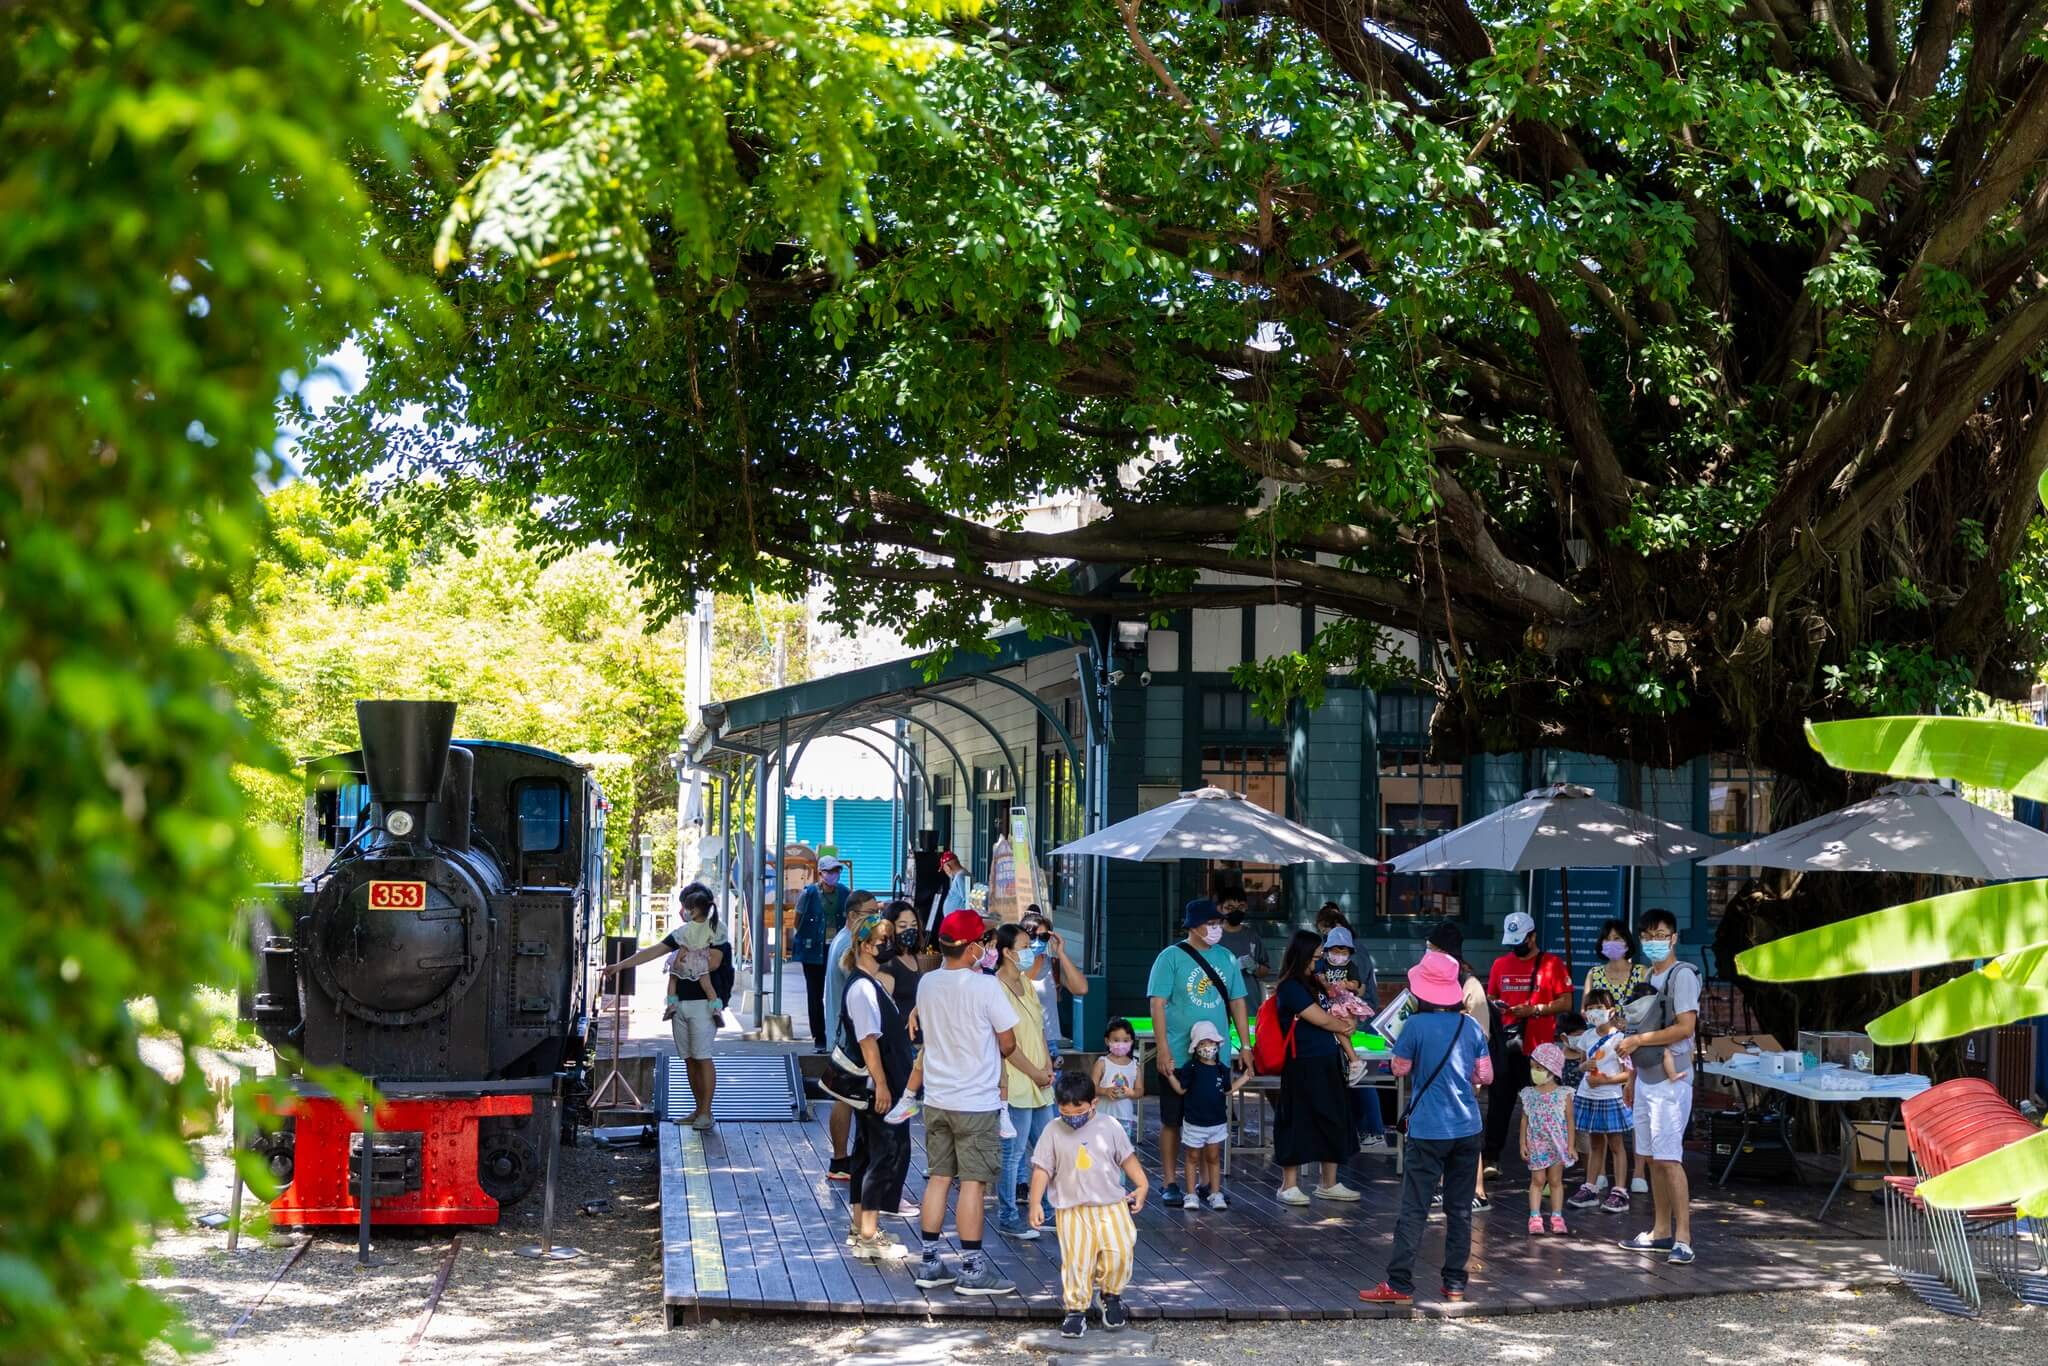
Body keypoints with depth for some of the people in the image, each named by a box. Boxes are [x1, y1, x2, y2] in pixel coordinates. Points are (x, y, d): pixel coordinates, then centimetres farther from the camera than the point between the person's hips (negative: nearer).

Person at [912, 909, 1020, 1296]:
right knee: (972, 1182, 0)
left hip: (936, 1100, 6)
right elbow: (1008, 1044, -8)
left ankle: (930, 1263, 17)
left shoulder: (926, 984, 2)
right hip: (976, 1101, -6)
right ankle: (972, 1269, 4)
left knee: (938, 1178, 13)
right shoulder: (986, 987, -16)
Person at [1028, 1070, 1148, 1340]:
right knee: (1075, 1259, -8)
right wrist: (1035, 1204, -5)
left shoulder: (1109, 1126, 2)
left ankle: (1111, 1295, 13)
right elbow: (1041, 1169, 1)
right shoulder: (1053, 1133, 0)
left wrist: (1141, 1186, 6)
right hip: (1071, 1209, -1)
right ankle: (1076, 1309, 5)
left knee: (1120, 1251, -12)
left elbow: (1127, 1157, 12)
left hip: (1111, 1205, 1)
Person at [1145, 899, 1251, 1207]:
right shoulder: (1171, 957, -7)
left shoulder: (1226, 958, 7)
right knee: (1172, 1121, 4)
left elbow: (1237, 1002, 12)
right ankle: (1170, 1184, 14)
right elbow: (1158, 1004, -9)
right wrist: (1163, 1050, -15)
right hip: (1178, 1056, -4)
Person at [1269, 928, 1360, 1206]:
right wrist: (1344, 1026, 4)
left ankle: (1329, 1184, 23)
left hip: (1327, 1062, 9)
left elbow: (1336, 1019, 17)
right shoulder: (1290, 988, -14)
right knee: (1297, 1124, -1)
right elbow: (1321, 1019, -14)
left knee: (1332, 1122, 12)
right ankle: (1289, 1186, 8)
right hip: (1303, 1066, -9)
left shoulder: (1314, 983, 12)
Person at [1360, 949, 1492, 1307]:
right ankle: (1455, 1282, 15)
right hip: (1468, 1129, 4)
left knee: (1413, 1209, -2)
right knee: (1460, 1209, 11)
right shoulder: (1470, 1026, 2)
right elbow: (1486, 1076, 5)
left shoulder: (1416, 1025, -11)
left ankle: (1399, 1284, -3)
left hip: (1429, 1132, -4)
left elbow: (1400, 1069, 1)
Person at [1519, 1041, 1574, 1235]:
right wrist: (1523, 1143, 1)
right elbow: (1525, 1119, 4)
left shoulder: (1563, 1095, -5)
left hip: (1557, 1144, -1)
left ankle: (1557, 1217, 13)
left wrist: (1571, 1145, -4)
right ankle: (1535, 1216, 2)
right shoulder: (1529, 1094, 1)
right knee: (1537, 1180, 1)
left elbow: (1569, 1121, -2)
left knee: (1555, 1180, 6)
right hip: (1536, 1145, 1)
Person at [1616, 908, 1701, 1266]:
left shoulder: (1682, 975, -10)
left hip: (1670, 1080, -8)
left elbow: (1685, 1027, -18)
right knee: (1652, 1157, 11)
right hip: (1645, 1076, 9)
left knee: (1668, 1158, -12)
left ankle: (1683, 1238, -11)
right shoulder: (1647, 978, 15)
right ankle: (1661, 1232, 19)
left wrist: (1638, 1041, -13)